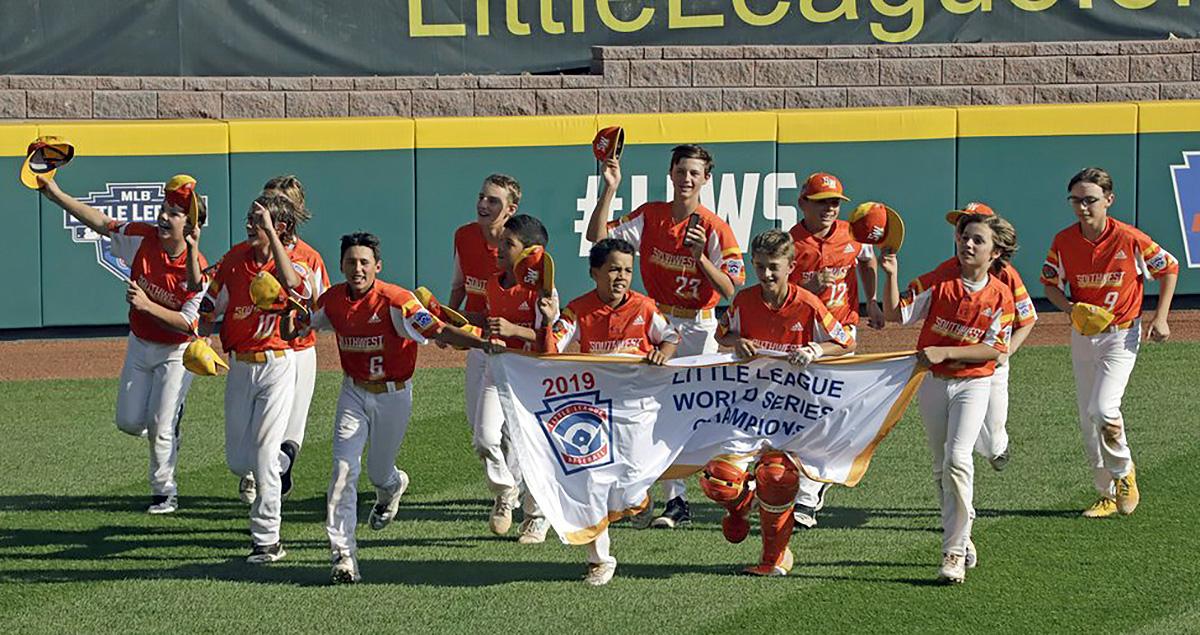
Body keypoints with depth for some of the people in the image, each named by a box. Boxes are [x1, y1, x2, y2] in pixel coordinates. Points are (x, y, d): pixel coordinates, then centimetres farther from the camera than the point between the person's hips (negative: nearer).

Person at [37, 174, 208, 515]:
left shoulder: (197, 269, -26)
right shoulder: (142, 238, -13)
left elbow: (188, 323, -27)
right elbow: (101, 222, -8)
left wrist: (147, 305, -37)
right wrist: (56, 195, -16)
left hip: (176, 353, -5)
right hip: (139, 345, 5)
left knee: (160, 426, -5)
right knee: (129, 422, 9)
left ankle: (164, 492, 13)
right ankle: (169, 415, 42)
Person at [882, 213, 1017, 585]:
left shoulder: (1000, 296, -6)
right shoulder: (938, 282, -3)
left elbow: (993, 349, -10)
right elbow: (896, 314, -6)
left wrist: (944, 352, -19)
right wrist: (890, 276, -22)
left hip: (973, 384, -3)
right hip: (932, 382, 3)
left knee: (957, 460, -19)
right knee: (941, 467, 12)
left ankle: (954, 552, -16)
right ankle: (962, 538, 30)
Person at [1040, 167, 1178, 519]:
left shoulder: (1130, 239, -16)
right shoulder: (1064, 242, -7)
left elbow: (1169, 267, -2)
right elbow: (1050, 284, 8)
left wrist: (1160, 318, -7)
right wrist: (1072, 308, -12)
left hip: (1121, 335, -4)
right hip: (1082, 337, 5)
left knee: (1103, 409, -21)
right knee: (1088, 420, 8)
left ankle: (1124, 473, 6)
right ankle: (1108, 495, 23)